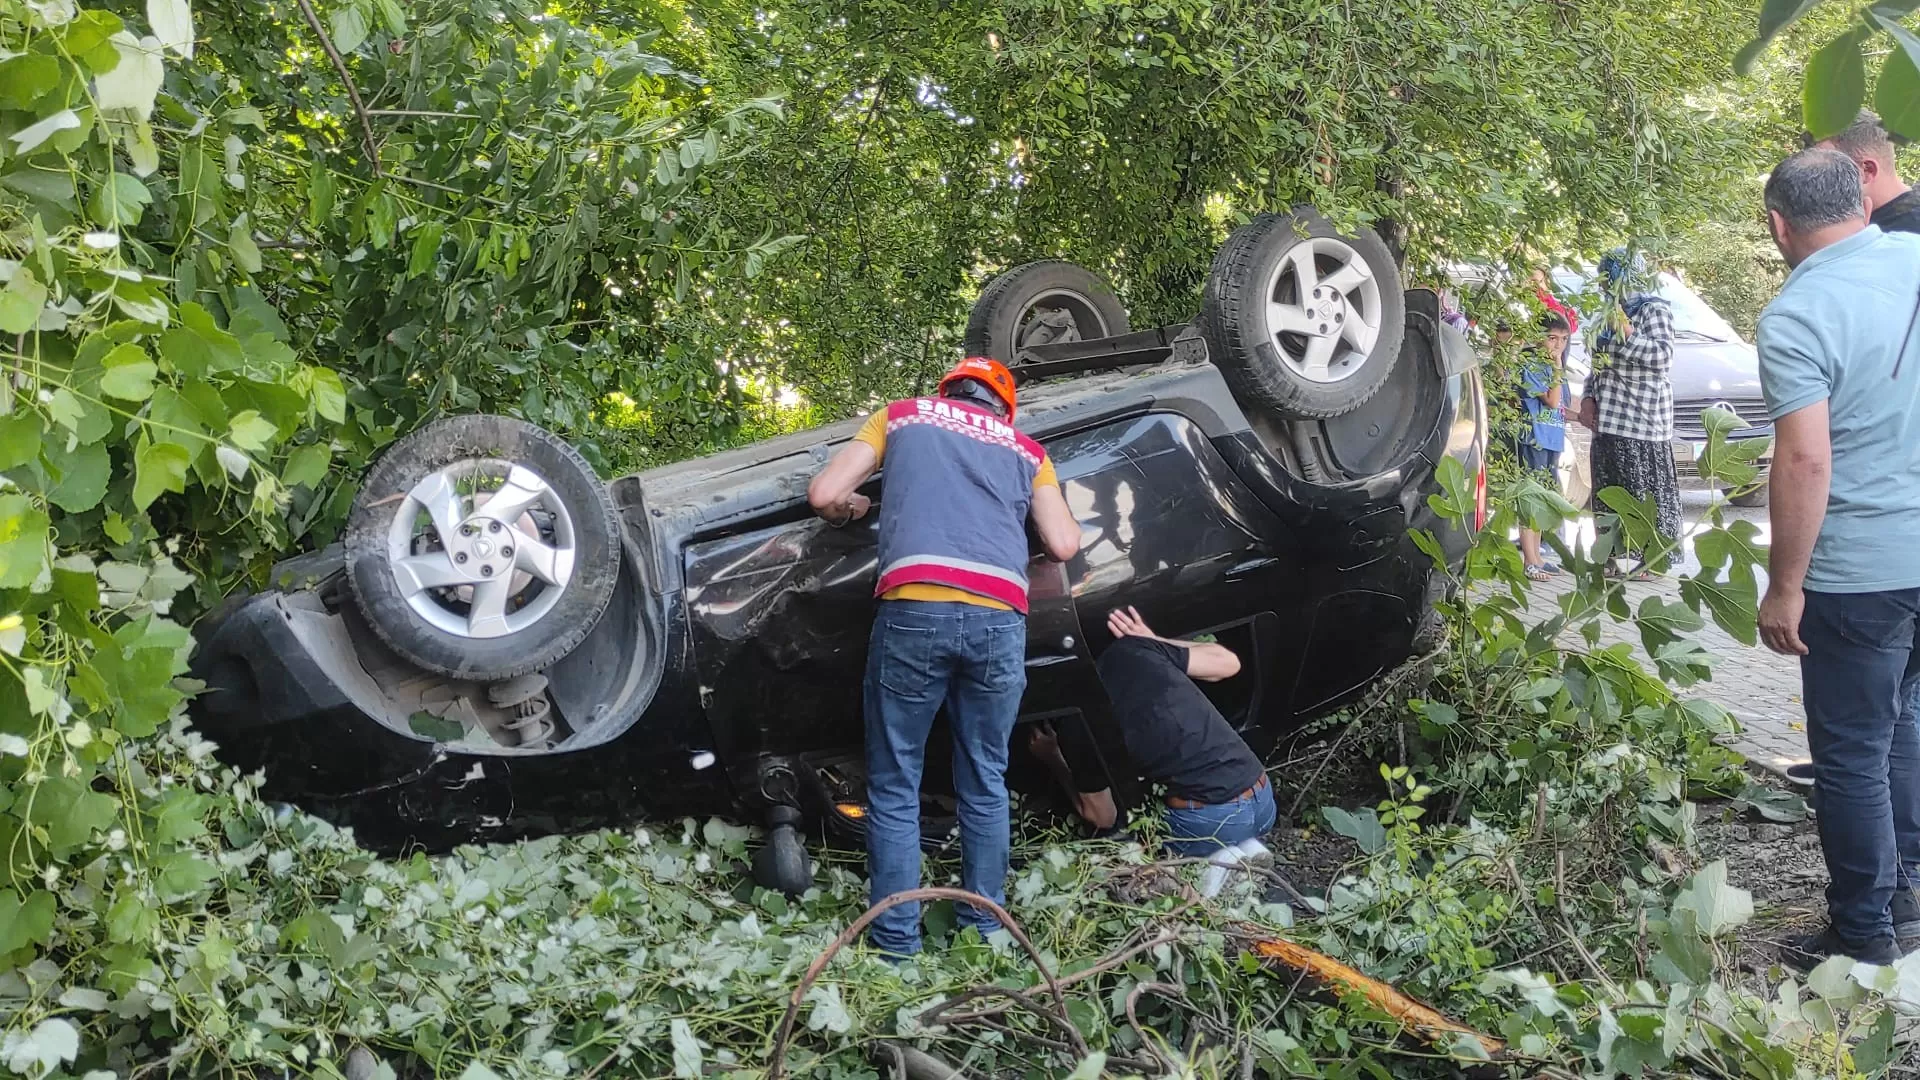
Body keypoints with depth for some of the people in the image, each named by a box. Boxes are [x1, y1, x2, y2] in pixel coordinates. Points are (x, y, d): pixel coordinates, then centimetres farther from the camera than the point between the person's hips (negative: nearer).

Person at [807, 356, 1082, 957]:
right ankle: (983, 933, 17)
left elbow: (824, 495, 16)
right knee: (985, 784, 15)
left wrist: (852, 509, 38)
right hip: (1000, 616, 2)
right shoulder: (1025, 450, 26)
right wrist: (1053, 503, 39)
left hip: (913, 609, -2)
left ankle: (896, 944, 4)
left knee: (894, 788, 6)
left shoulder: (903, 415, 24)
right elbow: (1064, 546, 18)